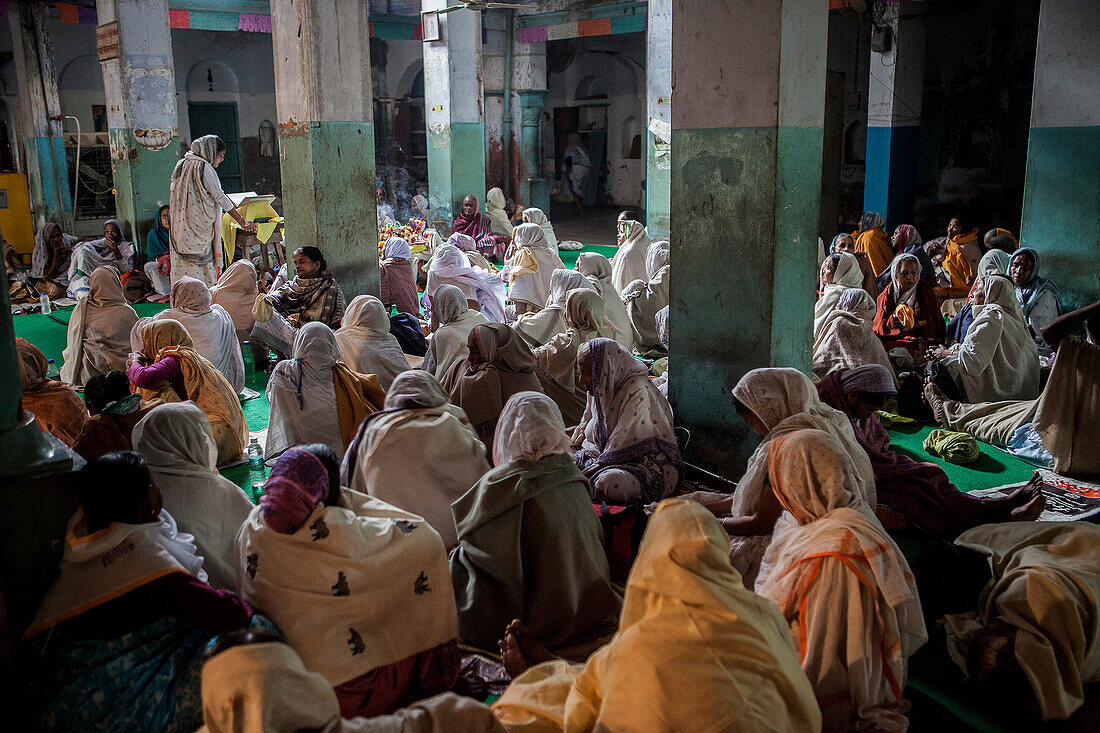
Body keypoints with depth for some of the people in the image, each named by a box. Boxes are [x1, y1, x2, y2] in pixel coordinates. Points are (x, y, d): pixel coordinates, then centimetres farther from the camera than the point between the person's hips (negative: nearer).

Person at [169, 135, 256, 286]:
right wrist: (242, 222, -7)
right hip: (199, 227, -8)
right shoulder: (204, 167, -11)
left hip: (179, 228, 8)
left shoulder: (181, 165, 14)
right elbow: (220, 198, -12)